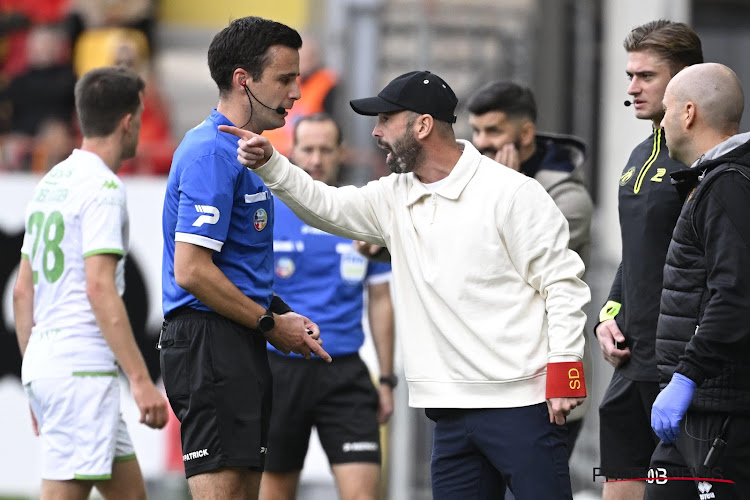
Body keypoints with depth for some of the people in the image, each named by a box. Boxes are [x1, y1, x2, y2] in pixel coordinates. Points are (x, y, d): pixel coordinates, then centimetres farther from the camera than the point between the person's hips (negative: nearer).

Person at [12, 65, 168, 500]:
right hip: (83, 367, -9)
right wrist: (141, 379, -20)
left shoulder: (51, 183, 17)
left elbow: (23, 290, 19)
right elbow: (100, 288, -19)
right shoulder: (103, 187, -10)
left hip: (45, 365, 10)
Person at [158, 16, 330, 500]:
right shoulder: (212, 153, -15)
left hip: (240, 348, 11)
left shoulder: (241, 151, 19)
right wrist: (270, 324, -12)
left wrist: (283, 314, 11)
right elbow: (191, 271, -21)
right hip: (210, 345, -11)